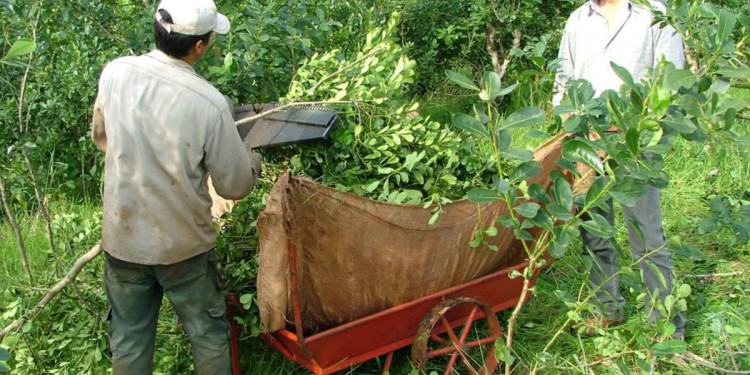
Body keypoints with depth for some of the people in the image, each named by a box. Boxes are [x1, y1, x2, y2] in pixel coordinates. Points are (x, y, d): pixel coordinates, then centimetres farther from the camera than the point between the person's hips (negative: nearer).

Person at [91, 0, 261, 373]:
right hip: (184, 245, -3)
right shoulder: (210, 104, -22)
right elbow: (235, 186, -12)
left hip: (122, 239, 4)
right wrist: (252, 161, 10)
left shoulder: (115, 73, -10)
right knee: (207, 334, 18)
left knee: (129, 337, 21)